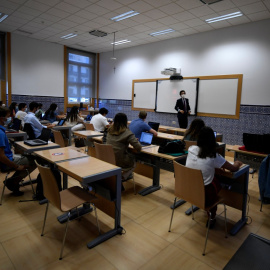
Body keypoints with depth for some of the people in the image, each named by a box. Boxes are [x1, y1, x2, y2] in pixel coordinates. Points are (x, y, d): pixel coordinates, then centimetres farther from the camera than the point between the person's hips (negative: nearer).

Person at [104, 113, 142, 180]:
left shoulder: (109, 131, 2)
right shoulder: (128, 133, -16)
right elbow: (138, 148, -16)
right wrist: (136, 141, 5)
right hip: (120, 162, -5)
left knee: (129, 156, 28)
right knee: (133, 160, 25)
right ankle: (123, 177, 6)